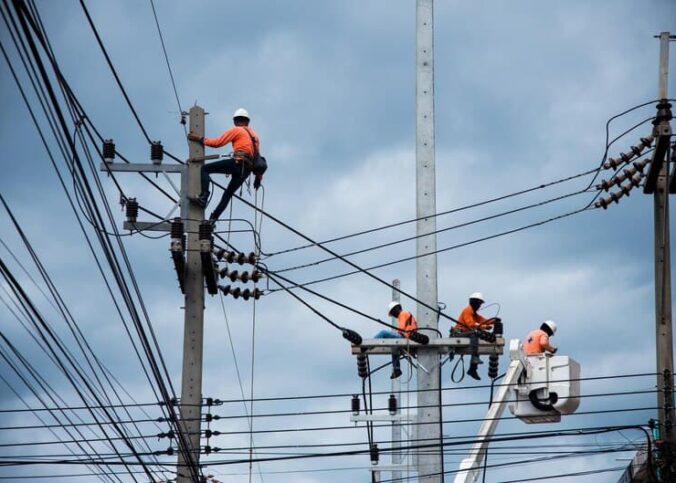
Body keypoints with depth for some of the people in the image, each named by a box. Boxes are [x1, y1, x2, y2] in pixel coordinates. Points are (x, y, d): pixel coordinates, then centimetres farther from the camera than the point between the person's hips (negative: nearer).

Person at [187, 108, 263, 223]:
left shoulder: (236, 130, 8)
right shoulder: (254, 135, 30)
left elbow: (217, 142, 1)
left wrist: (200, 139, 10)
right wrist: (258, 177, 31)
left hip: (237, 162, -7)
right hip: (247, 169, 8)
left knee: (205, 169, -5)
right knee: (228, 193, 13)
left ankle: (204, 197, -23)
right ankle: (213, 218, 2)